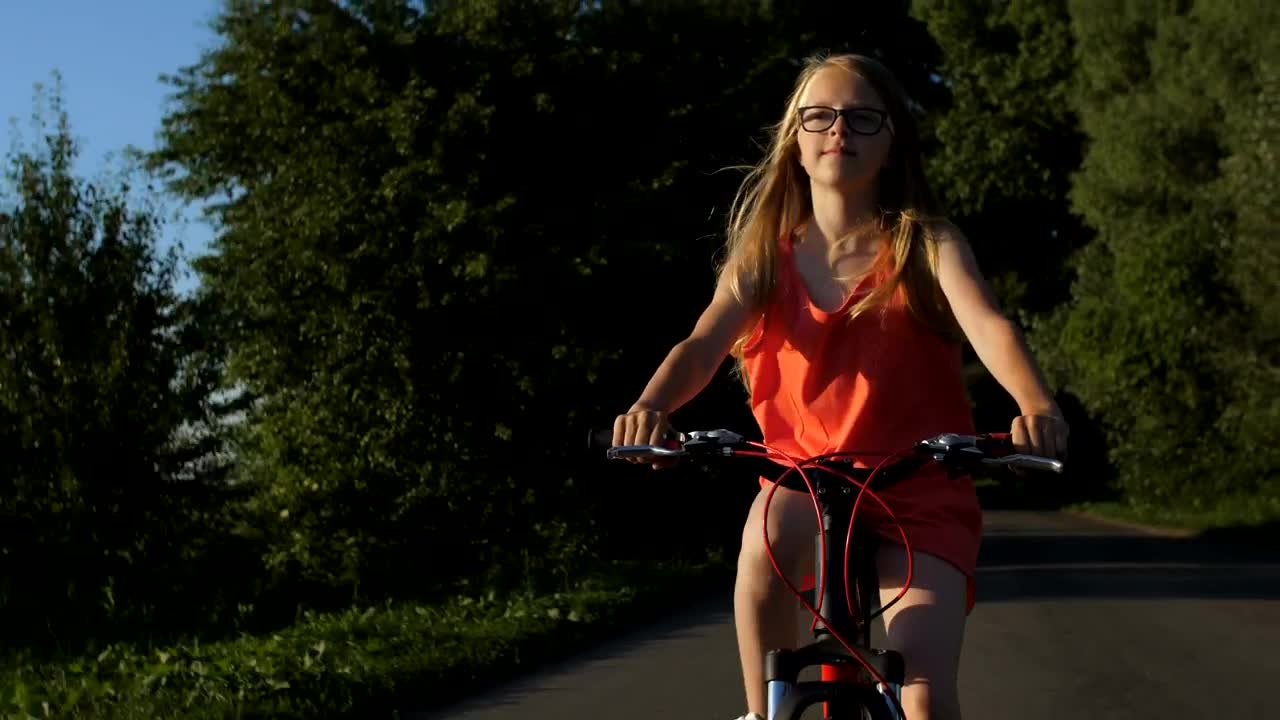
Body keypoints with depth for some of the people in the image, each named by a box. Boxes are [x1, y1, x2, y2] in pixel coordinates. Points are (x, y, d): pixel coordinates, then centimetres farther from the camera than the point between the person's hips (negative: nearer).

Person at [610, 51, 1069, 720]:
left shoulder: (927, 243, -3)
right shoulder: (765, 253, 2)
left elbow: (987, 326, -21)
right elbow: (703, 344, -13)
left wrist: (1037, 406, -43)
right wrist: (652, 403, -36)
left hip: (919, 494, -1)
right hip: (805, 478, 1)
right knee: (768, 534, -35)